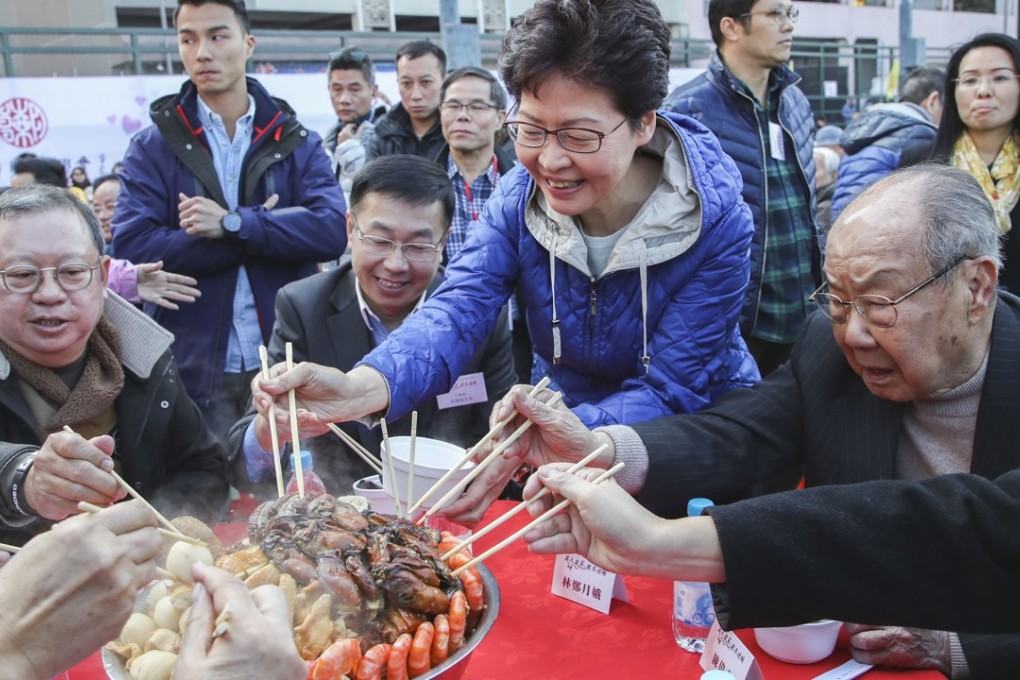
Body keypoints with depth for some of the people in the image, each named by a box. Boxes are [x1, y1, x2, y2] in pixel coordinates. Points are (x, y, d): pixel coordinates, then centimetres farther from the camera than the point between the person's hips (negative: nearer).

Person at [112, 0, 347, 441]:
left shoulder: (297, 142, 5)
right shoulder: (152, 147, 2)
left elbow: (332, 229, -10)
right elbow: (131, 249, -11)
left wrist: (233, 223, -18)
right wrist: (267, 227, -13)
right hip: (193, 367, 0)